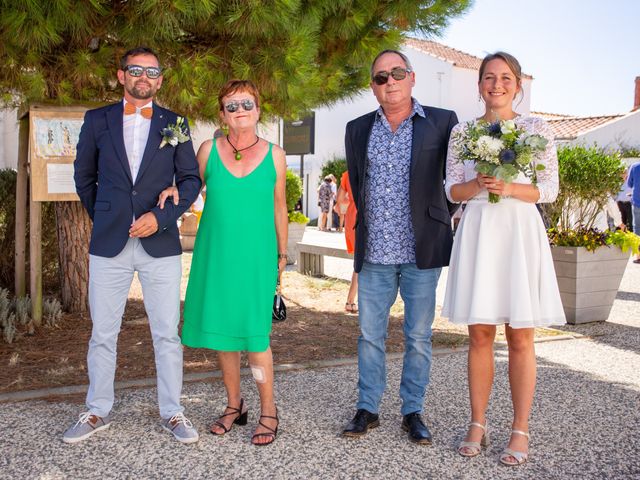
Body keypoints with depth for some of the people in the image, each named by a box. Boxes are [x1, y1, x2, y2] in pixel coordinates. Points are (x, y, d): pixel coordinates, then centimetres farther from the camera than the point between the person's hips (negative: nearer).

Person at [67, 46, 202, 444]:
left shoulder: (174, 124, 6)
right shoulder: (97, 120, 7)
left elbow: (191, 180, 5)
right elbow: (84, 176, 16)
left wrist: (160, 216, -8)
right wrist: (102, 218, 13)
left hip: (160, 245, 0)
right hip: (109, 246, 1)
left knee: (167, 334, 5)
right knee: (102, 334, 8)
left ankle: (172, 412, 18)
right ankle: (98, 412, 23)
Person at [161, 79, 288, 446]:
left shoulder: (274, 155, 2)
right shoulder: (209, 150, 3)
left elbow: (279, 207, 9)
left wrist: (282, 254, 11)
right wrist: (175, 191, -4)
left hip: (256, 256, -2)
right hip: (215, 253, 2)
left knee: (255, 332, -5)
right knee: (222, 329, 8)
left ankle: (269, 412, 9)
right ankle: (234, 405, 24)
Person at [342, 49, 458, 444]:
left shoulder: (442, 122, 1)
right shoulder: (358, 129, 10)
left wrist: (436, 221, 5)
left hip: (421, 250, -2)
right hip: (374, 251, 3)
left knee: (419, 336, 6)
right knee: (370, 334, 8)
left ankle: (413, 412, 19)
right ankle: (367, 409, 19)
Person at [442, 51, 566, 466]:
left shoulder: (537, 129, 4)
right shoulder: (462, 132, 10)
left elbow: (550, 189, 2)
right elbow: (452, 190, 7)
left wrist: (510, 189, -15)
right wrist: (478, 184, -13)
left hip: (520, 233, -2)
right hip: (477, 233, 2)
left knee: (520, 337, 1)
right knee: (480, 335, 6)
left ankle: (521, 431, 12)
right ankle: (478, 424, 18)